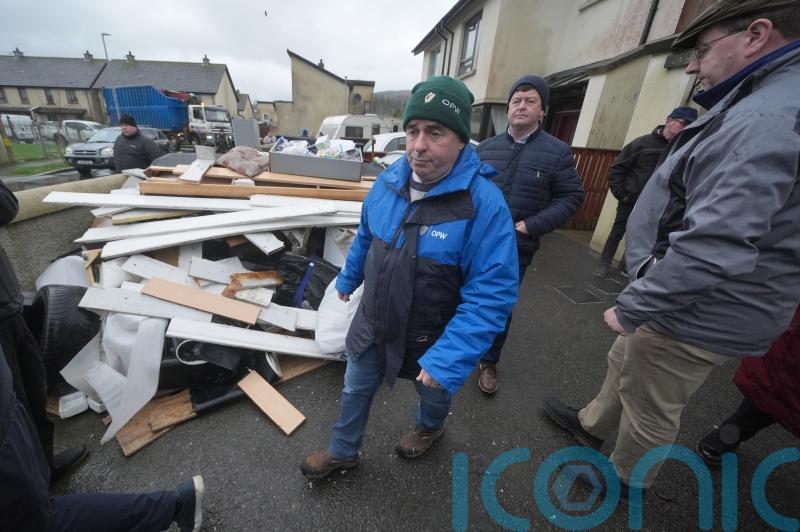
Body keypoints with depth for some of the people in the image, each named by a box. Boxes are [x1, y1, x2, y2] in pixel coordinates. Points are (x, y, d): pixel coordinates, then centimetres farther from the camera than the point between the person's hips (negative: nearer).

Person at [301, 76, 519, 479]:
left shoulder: (484, 203, -28)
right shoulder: (388, 181, -9)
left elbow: (492, 294, -28)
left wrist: (447, 359, -33)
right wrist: (348, 277, 20)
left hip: (430, 339, -3)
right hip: (371, 324, 5)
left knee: (434, 392, 29)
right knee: (355, 391, 23)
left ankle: (430, 427, 65)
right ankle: (343, 452, 52)